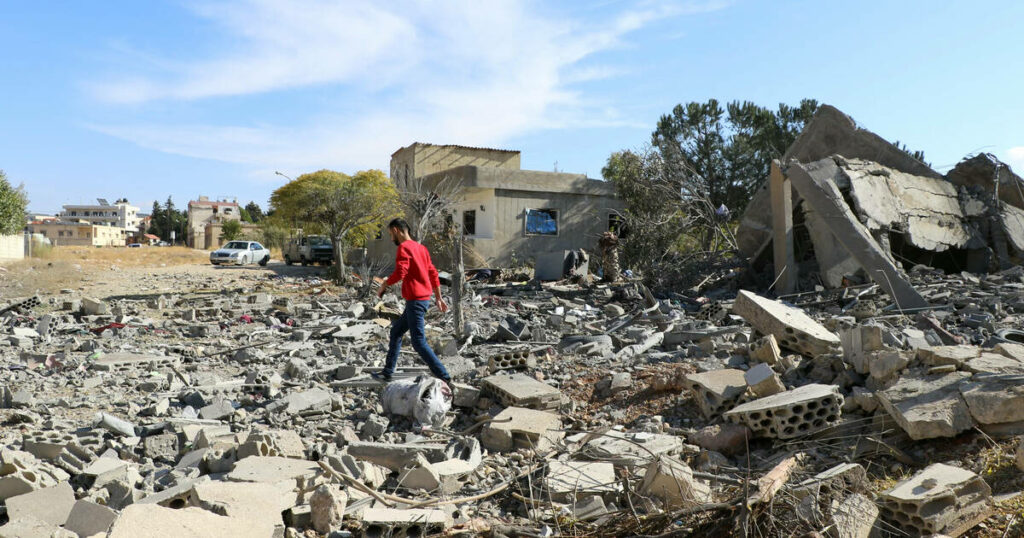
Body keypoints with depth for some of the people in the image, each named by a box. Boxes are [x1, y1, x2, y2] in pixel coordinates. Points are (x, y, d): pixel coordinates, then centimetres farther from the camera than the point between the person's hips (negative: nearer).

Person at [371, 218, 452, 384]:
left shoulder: (404, 247, -11)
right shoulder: (421, 248, 16)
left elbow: (400, 272, -23)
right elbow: (433, 273, 16)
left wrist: (384, 285, -6)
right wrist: (439, 298, 19)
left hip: (415, 300, -10)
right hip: (424, 298, 10)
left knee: (418, 341, -6)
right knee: (396, 331, 20)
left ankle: (445, 378, -7)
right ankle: (387, 373, 28)